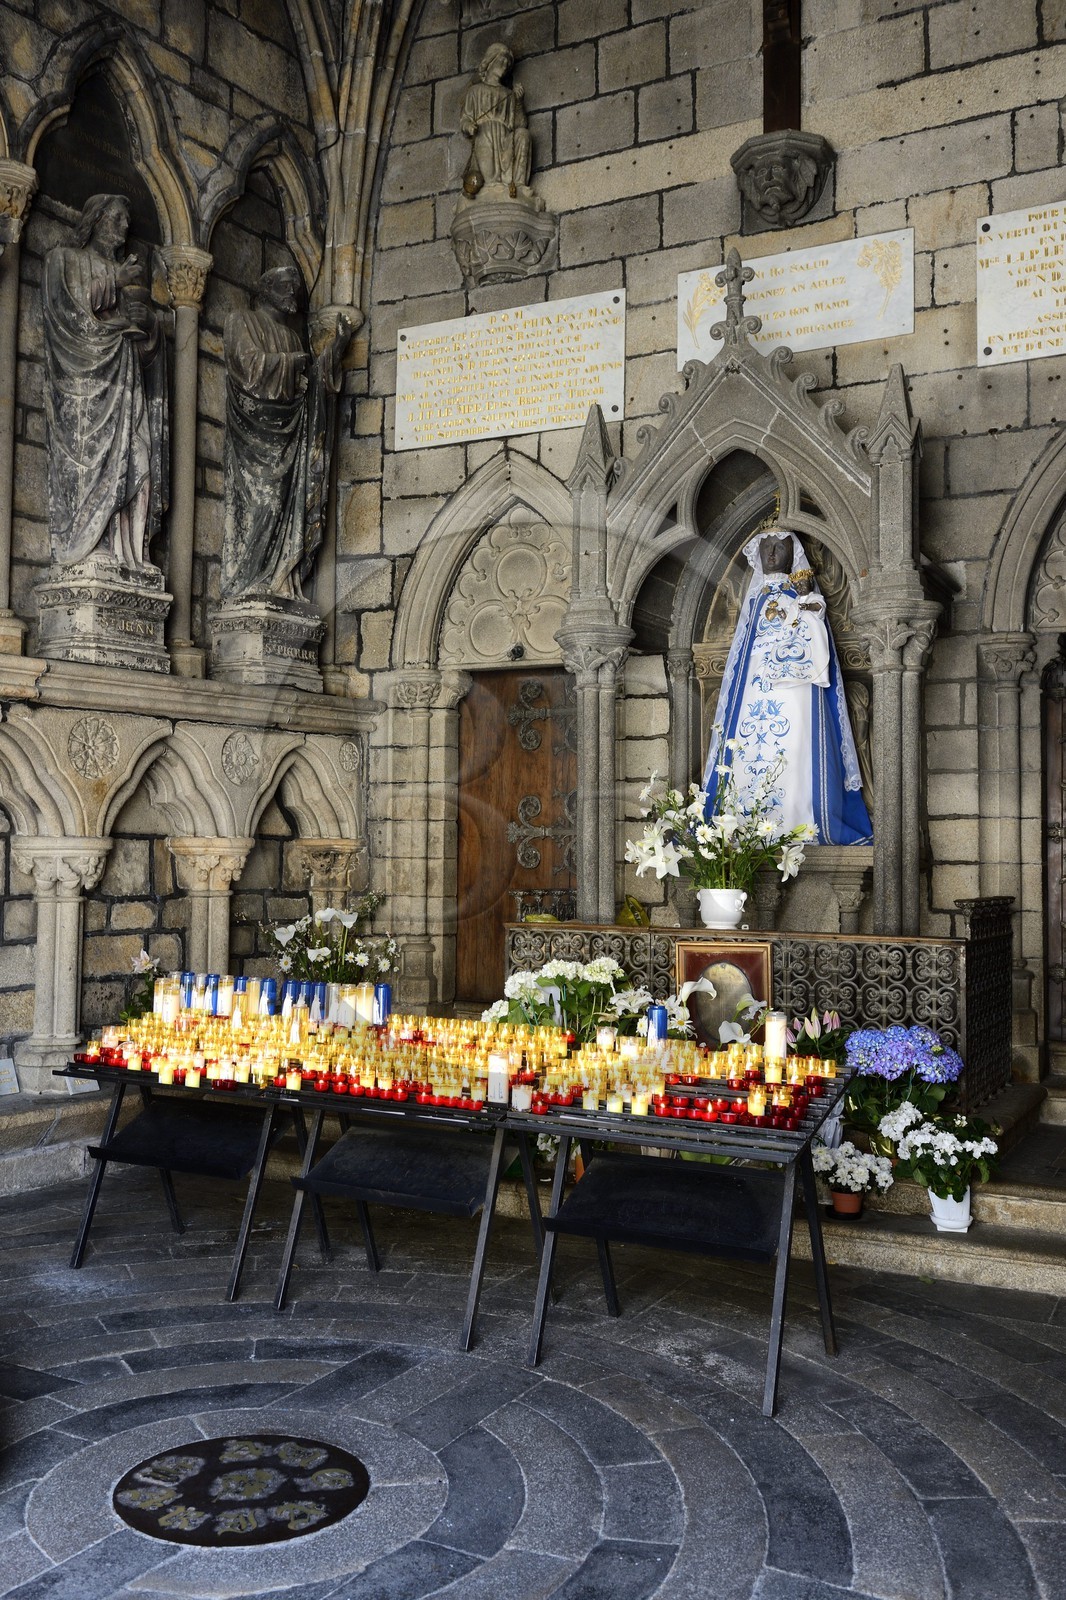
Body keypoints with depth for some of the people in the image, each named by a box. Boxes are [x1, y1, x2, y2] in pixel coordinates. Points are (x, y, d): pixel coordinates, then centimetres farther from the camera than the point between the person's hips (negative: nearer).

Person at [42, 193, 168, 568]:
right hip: (84, 377, -5)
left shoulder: (125, 271, 27)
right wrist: (114, 284, -2)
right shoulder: (64, 259, 12)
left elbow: (149, 334, 19)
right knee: (89, 456, -17)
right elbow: (67, 307, -4)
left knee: (131, 459, -11)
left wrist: (141, 311, -2)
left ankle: (127, 550, -18)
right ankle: (89, 551, -24)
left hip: (122, 380, 5)